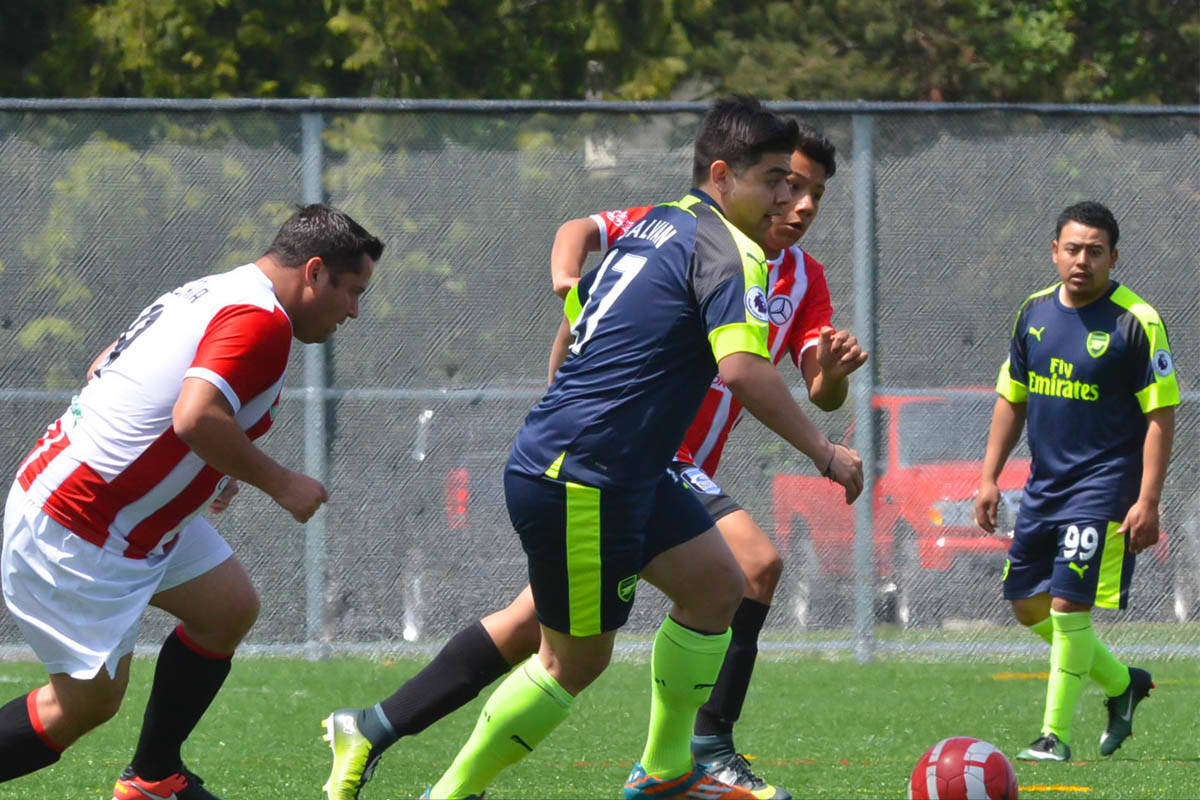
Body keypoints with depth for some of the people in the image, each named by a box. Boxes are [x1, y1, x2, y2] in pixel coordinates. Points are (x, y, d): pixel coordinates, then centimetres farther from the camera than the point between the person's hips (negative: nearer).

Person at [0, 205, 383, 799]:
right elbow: (196, 417, -33)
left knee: (229, 609, 13)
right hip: (74, 532, -10)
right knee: (89, 700, -4)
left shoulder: (211, 294, 10)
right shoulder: (260, 320, -18)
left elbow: (102, 369, 17)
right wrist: (279, 483, -19)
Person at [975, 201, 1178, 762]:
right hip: (1044, 483, 7)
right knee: (1029, 605, 10)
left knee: (1068, 604, -13)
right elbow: (1012, 397, 16)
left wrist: (1147, 501, -18)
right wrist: (990, 476, 9)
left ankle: (1056, 734, -3)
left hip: (1103, 485, -7)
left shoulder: (1136, 322, -12)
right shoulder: (1036, 311, 6)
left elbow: (1161, 414, -12)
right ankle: (1121, 683, 30)